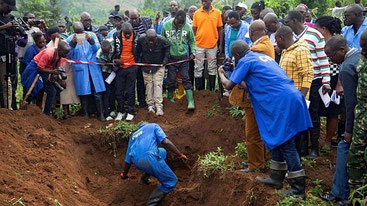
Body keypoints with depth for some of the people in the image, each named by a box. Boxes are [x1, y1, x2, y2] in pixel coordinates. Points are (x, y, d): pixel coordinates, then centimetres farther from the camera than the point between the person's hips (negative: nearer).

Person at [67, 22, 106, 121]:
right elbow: (69, 55, -5)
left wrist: (91, 41, -23)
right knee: (83, 92, 5)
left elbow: (97, 49, -5)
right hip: (80, 69, 0)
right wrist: (73, 43, -20)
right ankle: (85, 113, 18)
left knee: (97, 92, -1)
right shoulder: (70, 39, 1)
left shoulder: (91, 35, 3)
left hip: (93, 67, 0)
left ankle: (101, 114, 6)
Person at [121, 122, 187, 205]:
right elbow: (165, 142, 2)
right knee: (171, 181, 7)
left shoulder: (133, 136, 33)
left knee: (162, 152, 34)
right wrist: (180, 154, 5)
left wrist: (124, 174, 48)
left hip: (137, 162, 7)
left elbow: (128, 160, 33)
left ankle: (145, 178, 36)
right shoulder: (153, 126, 21)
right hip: (150, 158, -7)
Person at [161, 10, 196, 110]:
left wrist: (192, 52, -3)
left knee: (186, 78, -2)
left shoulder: (187, 27, -8)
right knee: (171, 78, 7)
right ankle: (170, 97, 27)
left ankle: (190, 101, -5)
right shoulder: (166, 26, -8)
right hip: (171, 57, 0)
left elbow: (192, 41, 6)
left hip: (183, 56, 0)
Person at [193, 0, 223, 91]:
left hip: (213, 46, 0)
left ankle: (212, 90, 17)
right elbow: (194, 30, 4)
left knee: (212, 69, 8)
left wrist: (220, 44, 2)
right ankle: (199, 91, 13)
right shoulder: (197, 13, 1)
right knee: (198, 69, 4)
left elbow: (220, 29, 5)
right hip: (199, 46, 0)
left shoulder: (217, 13, 1)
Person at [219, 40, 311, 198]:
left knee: (286, 144, -4)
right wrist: (242, 81, 39)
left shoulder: (245, 61, 0)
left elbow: (229, 85, 2)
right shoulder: (263, 56, 25)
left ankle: (298, 189, 1)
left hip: (282, 101, -9)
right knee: (278, 139, 19)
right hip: (291, 97, 9)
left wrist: (221, 74, 22)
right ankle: (276, 178, 29)